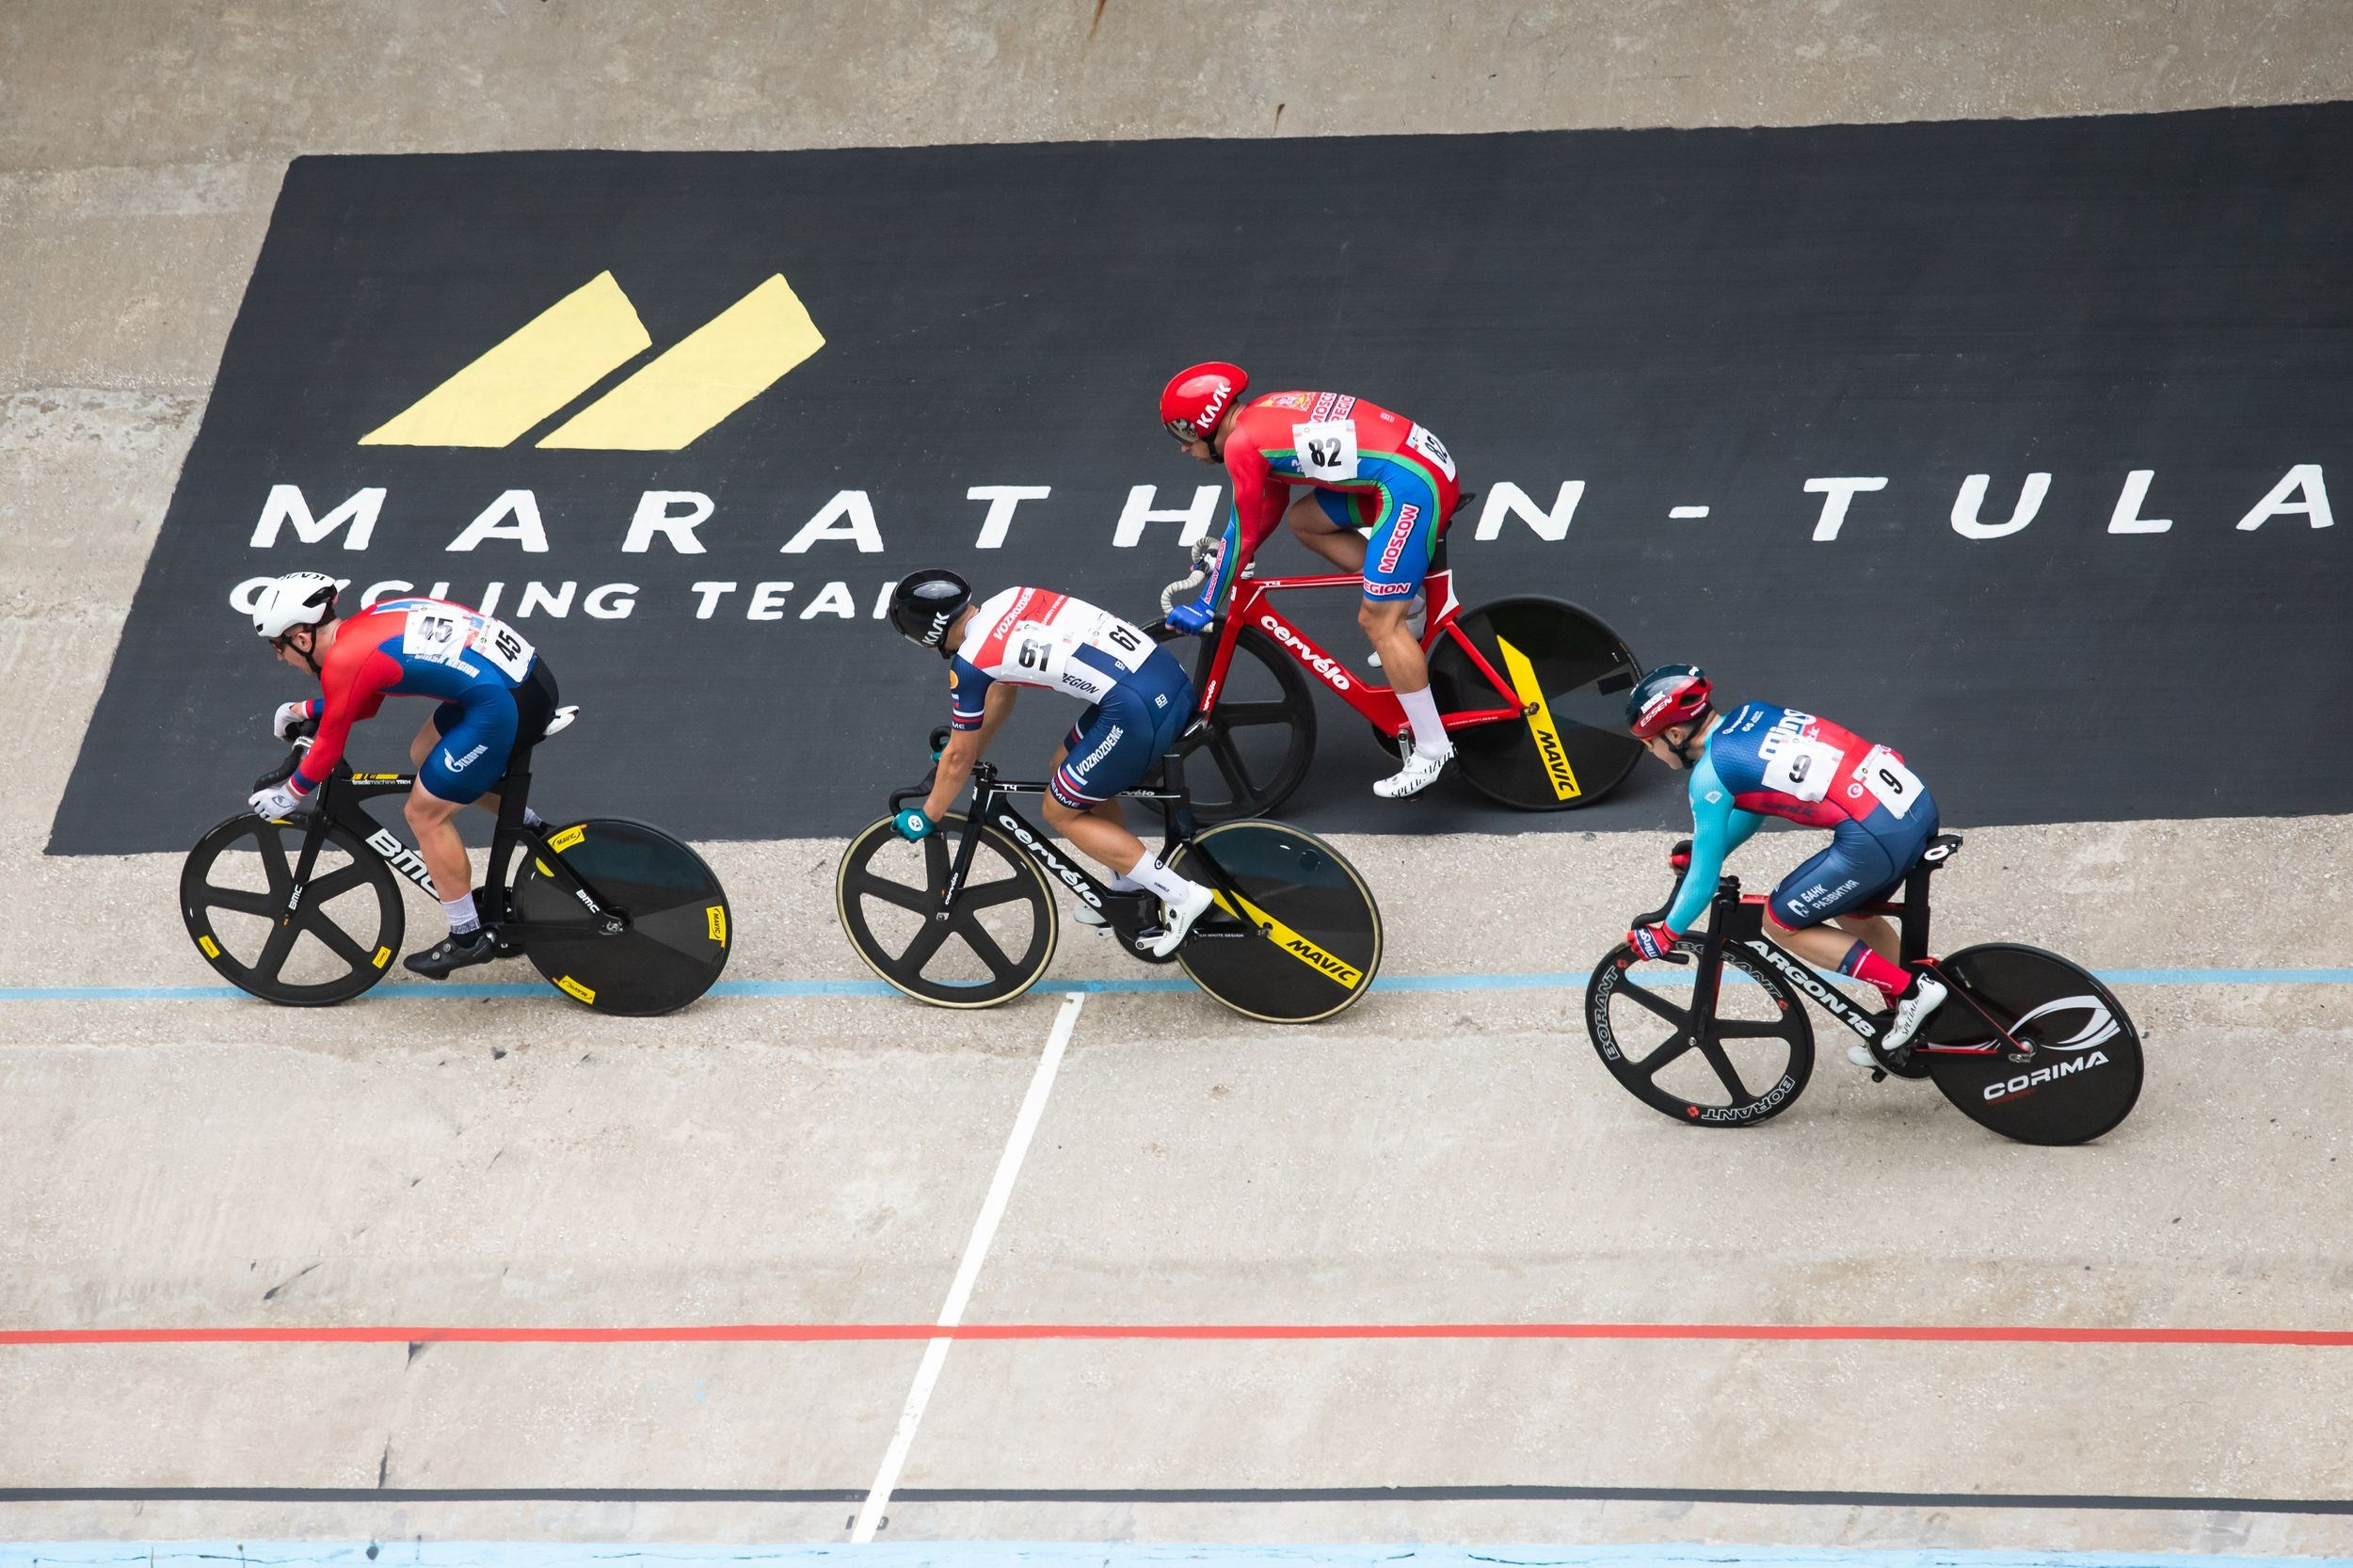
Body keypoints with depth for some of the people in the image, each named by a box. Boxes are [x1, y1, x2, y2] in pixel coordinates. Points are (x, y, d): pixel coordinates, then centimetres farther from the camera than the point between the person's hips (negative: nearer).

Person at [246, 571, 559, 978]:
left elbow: (328, 750, 0)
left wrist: (287, 795, 14)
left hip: (505, 705, -10)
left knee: (424, 813, 2)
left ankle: (468, 939, 11)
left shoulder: (344, 661, -11)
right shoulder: (363, 627, 15)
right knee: (425, 756, 28)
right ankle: (536, 830, 33)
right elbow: (365, 703, 32)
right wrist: (303, 710, 34)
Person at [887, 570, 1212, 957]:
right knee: (1067, 766, 27)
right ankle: (1130, 890, 35)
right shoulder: (1005, 601, 15)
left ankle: (1181, 896, 6)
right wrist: (969, 754, 43)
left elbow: (959, 756, 6)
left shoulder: (970, 662, -7)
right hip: (1171, 674, 9)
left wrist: (926, 818, 20)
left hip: (1139, 712, -9)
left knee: (1061, 812, 10)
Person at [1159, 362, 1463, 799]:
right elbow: (1273, 503, 29)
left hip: (1413, 484, -10)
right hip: (1426, 459, 10)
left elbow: (1243, 535, -5)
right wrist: (1224, 555, 36)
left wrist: (1204, 609, 4)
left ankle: (1432, 751, -3)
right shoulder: (1265, 414, 17)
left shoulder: (1243, 444, -10)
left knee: (1378, 621, -6)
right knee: (1305, 519, 21)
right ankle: (1406, 600, 19)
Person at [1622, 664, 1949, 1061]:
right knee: (1850, 912, 31)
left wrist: (1666, 934, 15)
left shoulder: (1710, 774, -5)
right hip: (1918, 801, 9)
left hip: (1876, 836, -9)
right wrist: (1701, 851, 40)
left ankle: (1910, 988, 5)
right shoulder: (1749, 714, 17)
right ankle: (1912, 1028, 39)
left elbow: (1705, 878, 2)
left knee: (1782, 922, 10)